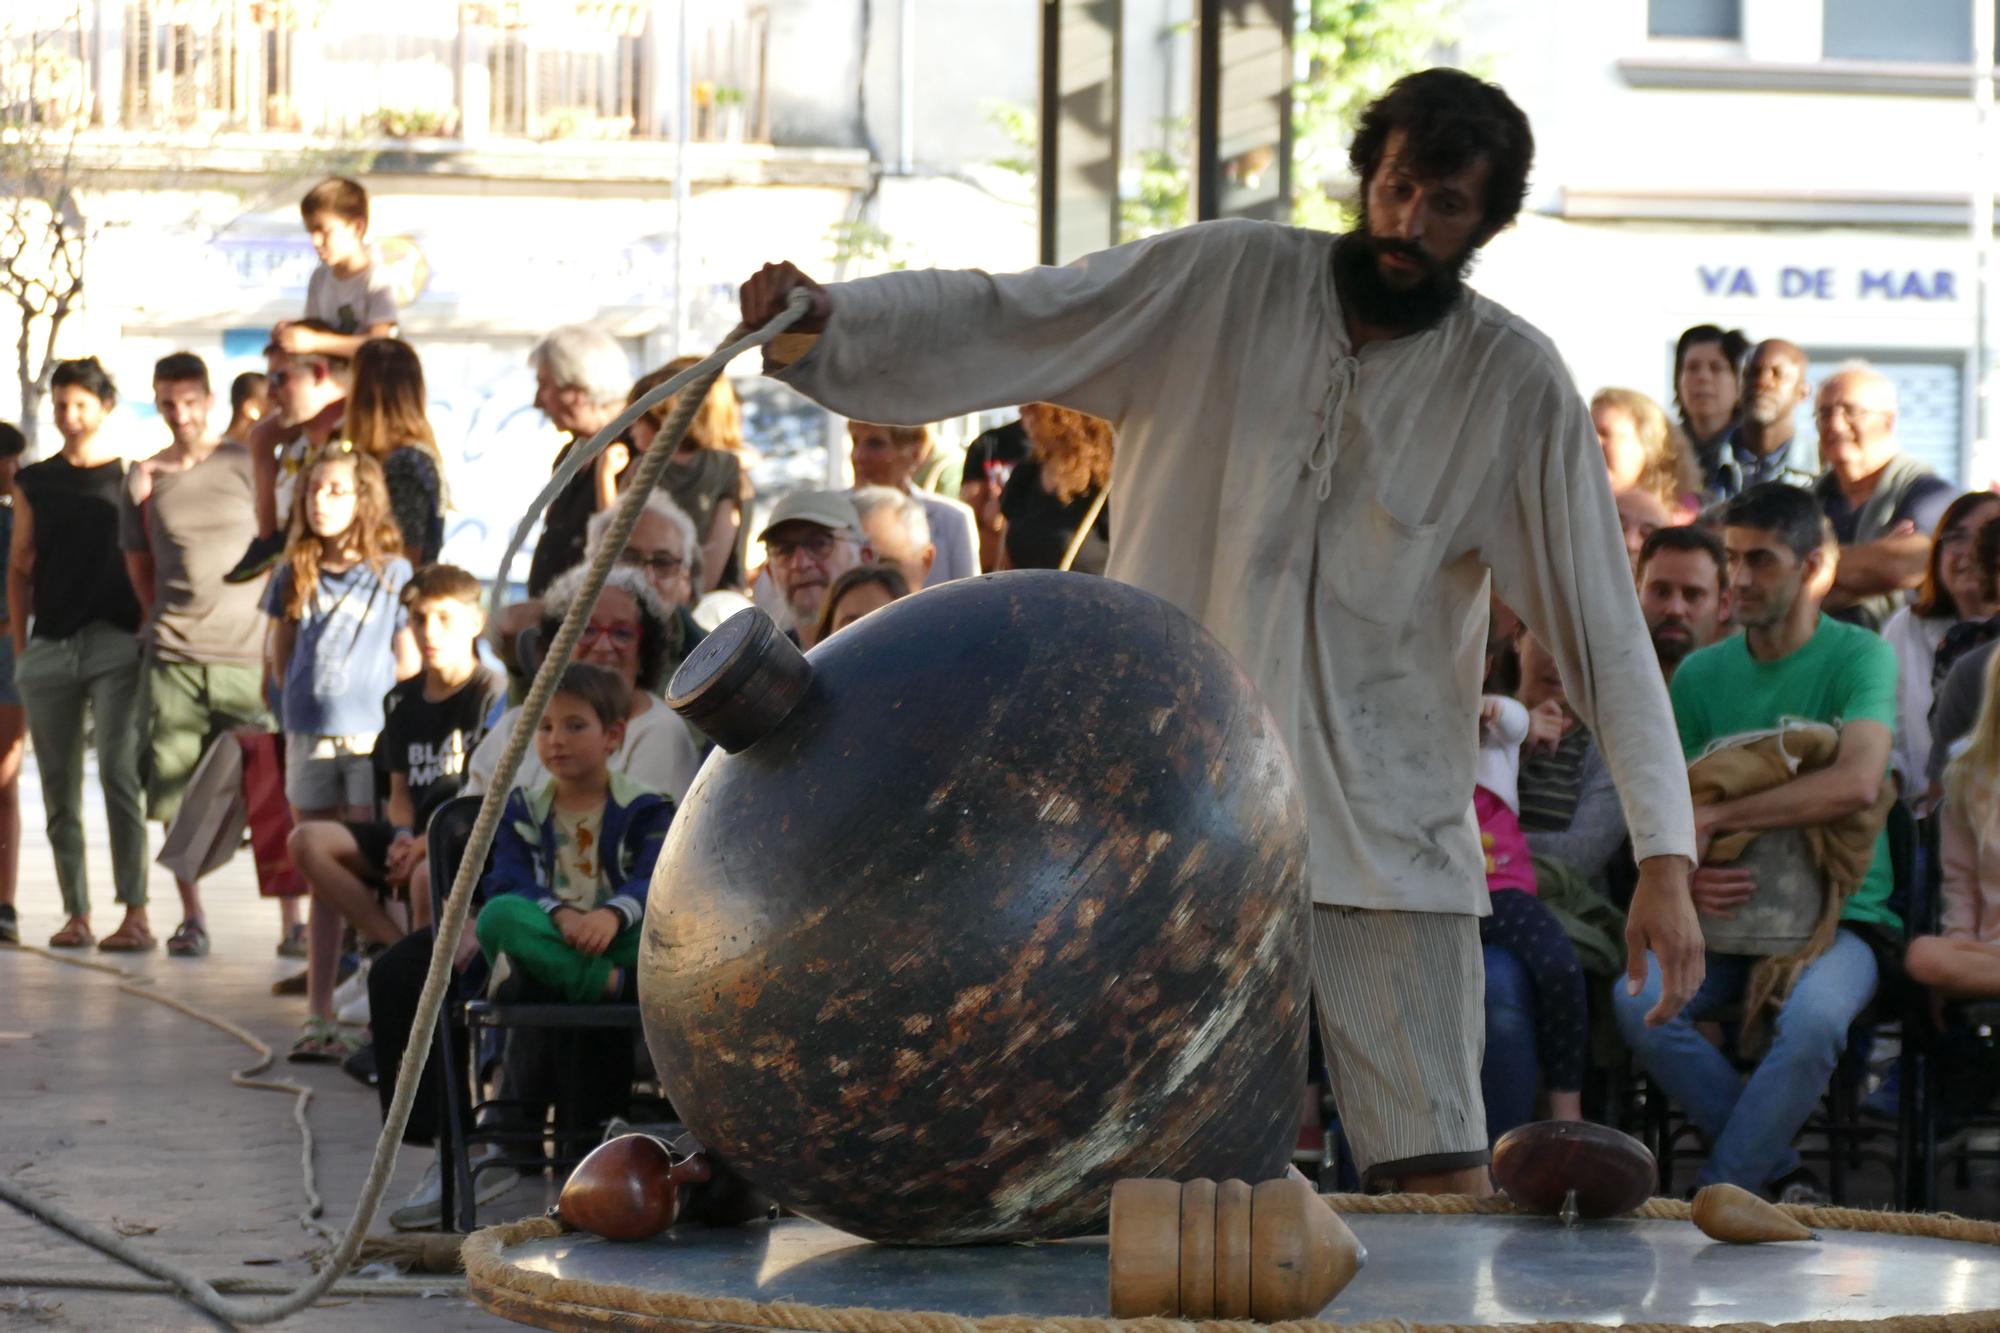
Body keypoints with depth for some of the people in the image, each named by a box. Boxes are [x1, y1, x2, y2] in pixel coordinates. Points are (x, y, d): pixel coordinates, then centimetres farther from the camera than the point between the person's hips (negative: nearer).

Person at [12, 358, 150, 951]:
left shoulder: (131, 479, 5)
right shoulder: (33, 483, 13)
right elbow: (20, 569, 14)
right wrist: (19, 647, 8)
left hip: (116, 642, -4)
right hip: (49, 648, 4)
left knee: (119, 773, -13)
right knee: (59, 786, 4)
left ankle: (136, 914, -15)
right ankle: (77, 914, 9)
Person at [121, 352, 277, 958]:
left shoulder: (246, 466, 3)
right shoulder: (144, 477, 10)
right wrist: (163, 620, 10)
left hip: (248, 653, -2)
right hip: (173, 657, 2)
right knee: (176, 797, 1)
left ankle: (293, 919, -1)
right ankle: (191, 916, 11)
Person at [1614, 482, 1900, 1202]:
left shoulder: (1858, 657, -3)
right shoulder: (1701, 672, 11)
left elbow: (1858, 784, -20)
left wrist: (1716, 817, -19)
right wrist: (1685, 871, -14)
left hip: (1836, 914, -4)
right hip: (1725, 909, 4)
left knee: (1812, 1020, -37)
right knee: (1640, 1002, -28)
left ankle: (1717, 1194, -17)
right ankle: (1782, 1175, -13)